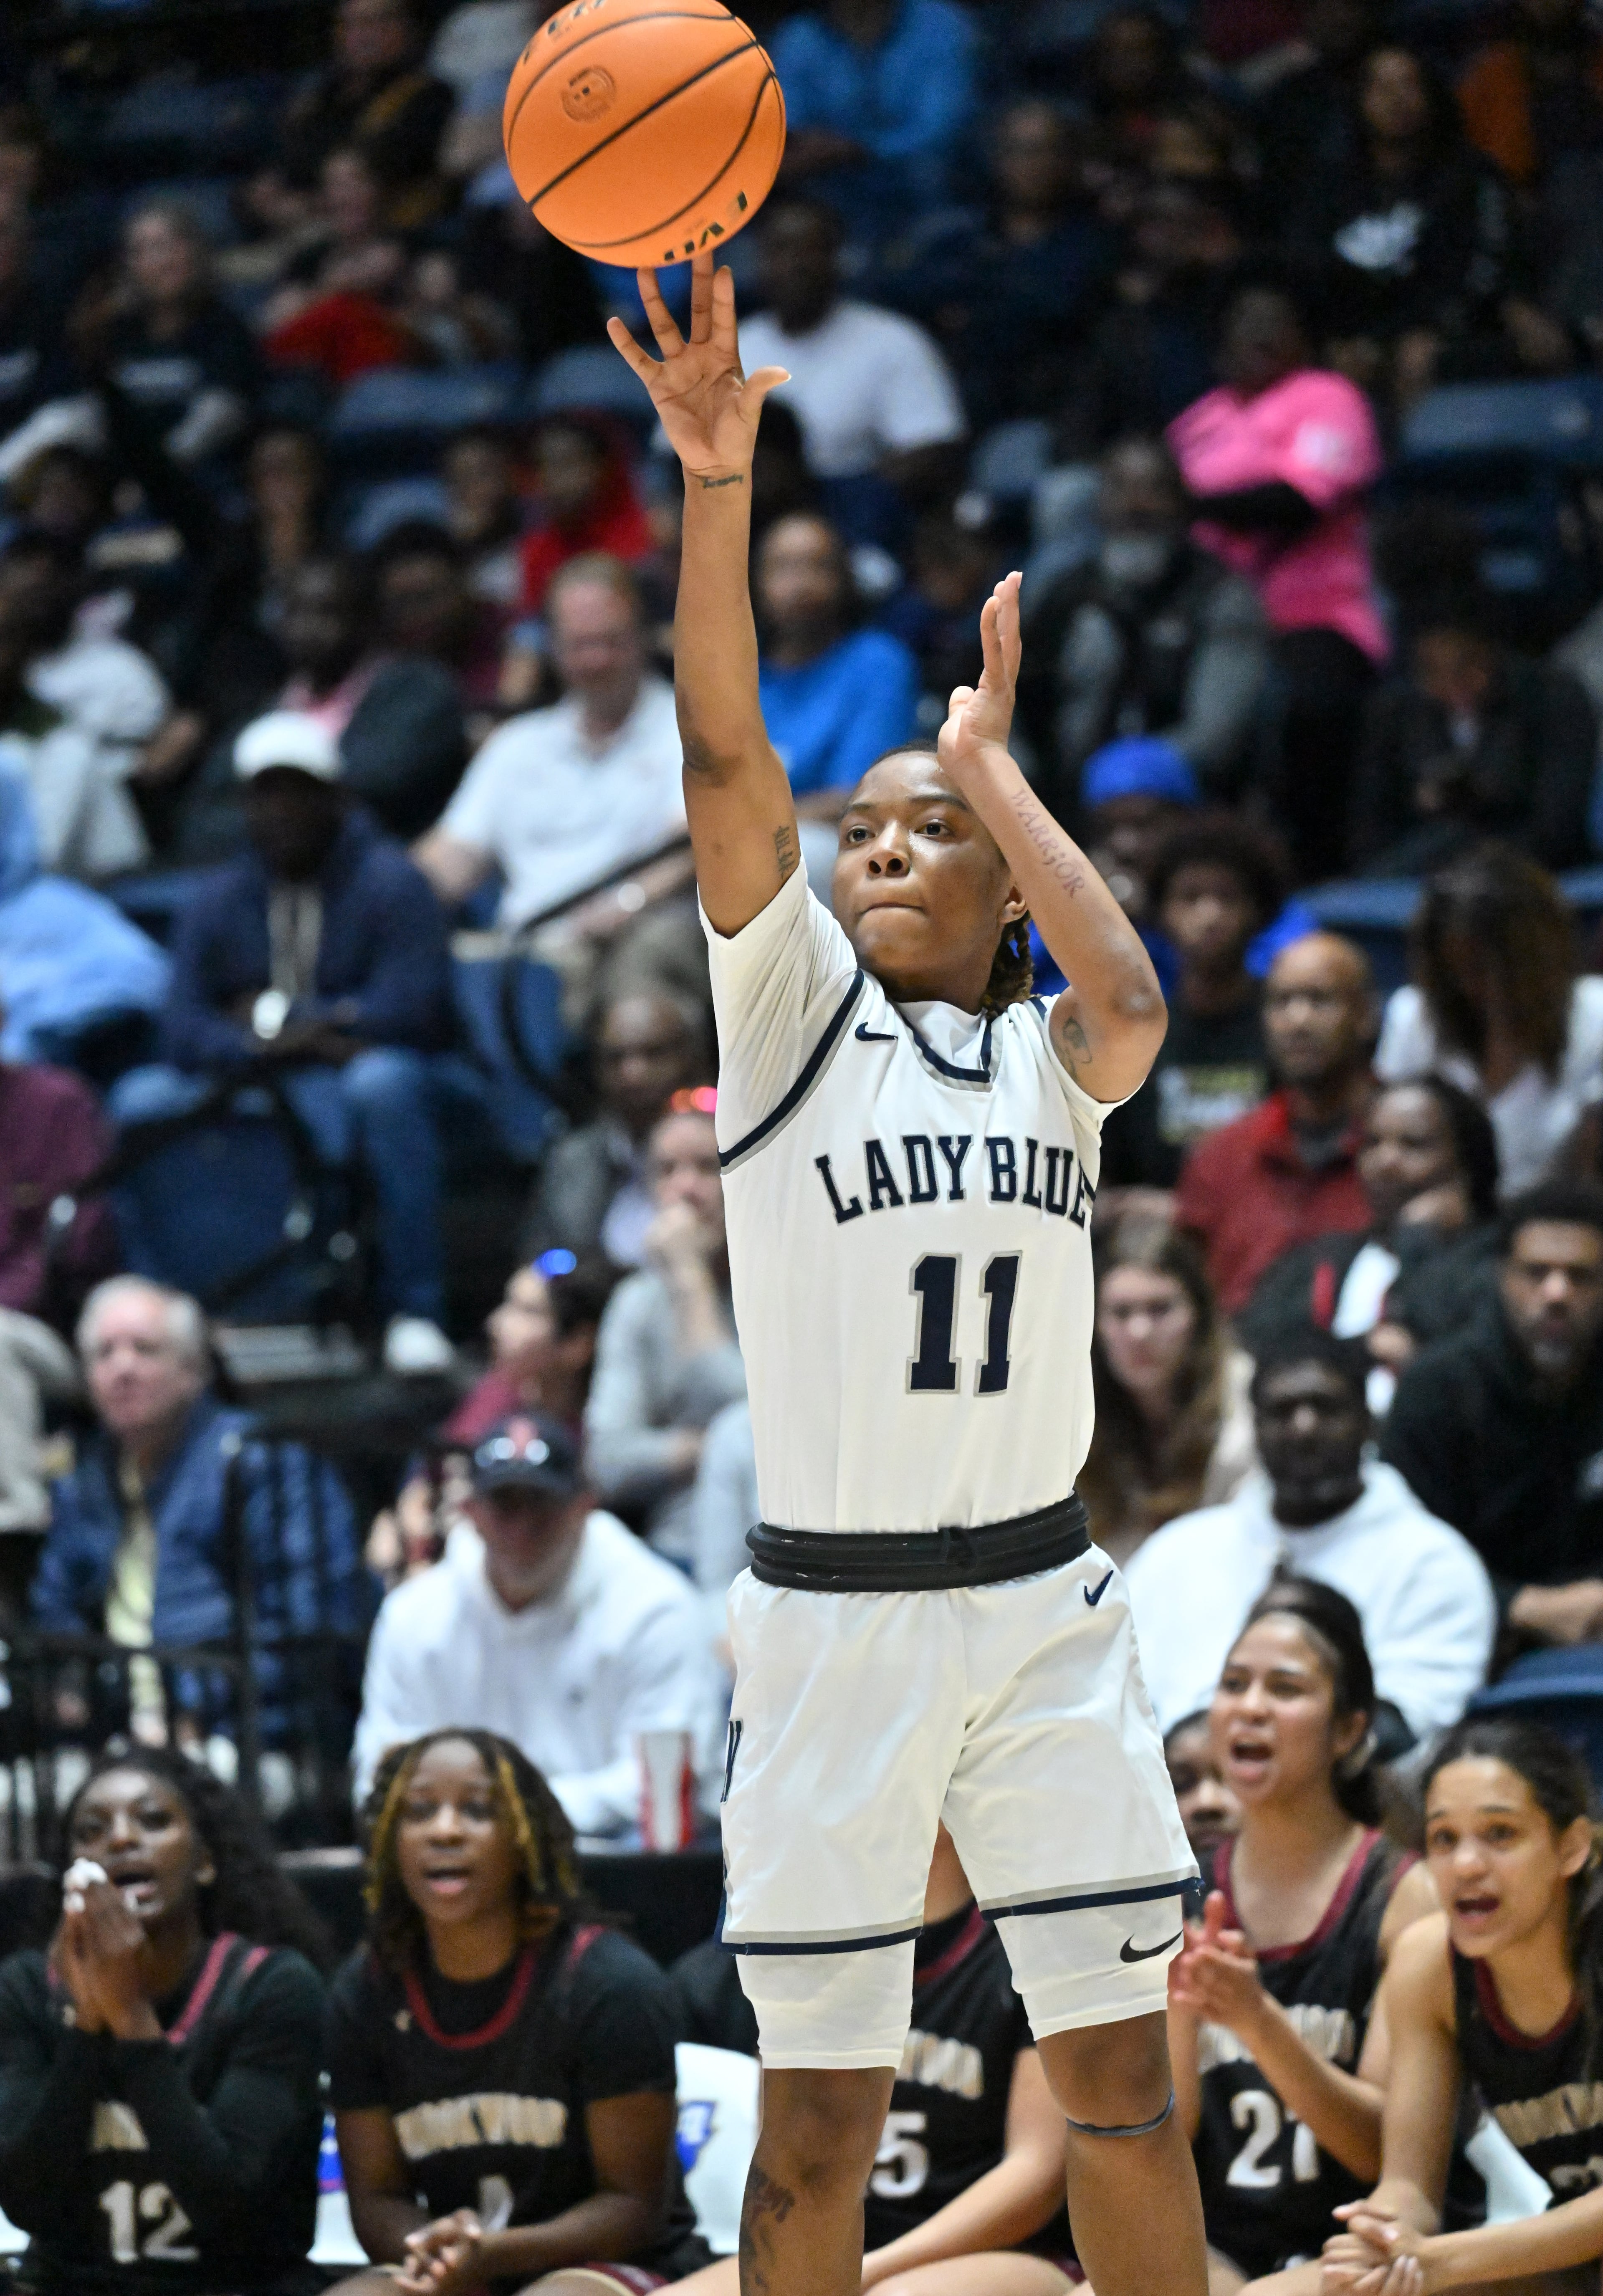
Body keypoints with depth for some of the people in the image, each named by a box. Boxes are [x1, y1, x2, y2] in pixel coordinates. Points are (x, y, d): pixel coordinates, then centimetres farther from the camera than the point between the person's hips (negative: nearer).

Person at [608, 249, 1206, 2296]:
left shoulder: (1051, 1062, 9)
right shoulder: (795, 1014, 4)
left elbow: (1133, 1000, -15)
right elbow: (727, 766, -10)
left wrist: (994, 761, -2)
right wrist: (716, 486, -23)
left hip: (1043, 1607, 2)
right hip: (833, 1610, -2)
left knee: (1121, 2085, 2)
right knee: (820, 2122, 0)